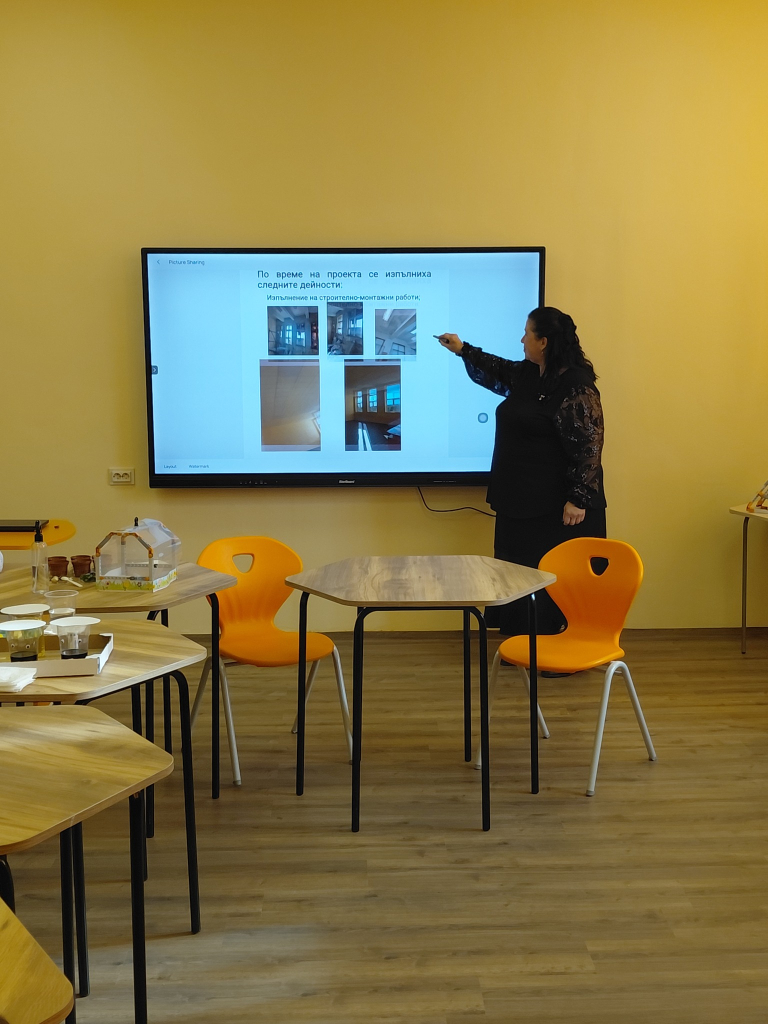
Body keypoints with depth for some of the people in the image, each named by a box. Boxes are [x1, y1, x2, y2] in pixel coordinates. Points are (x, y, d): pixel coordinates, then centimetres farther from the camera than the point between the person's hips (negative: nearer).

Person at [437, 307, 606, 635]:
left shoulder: (576, 387, -17)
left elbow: (588, 447, -20)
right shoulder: (528, 374, 10)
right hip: (520, 500, 9)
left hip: (556, 506, -9)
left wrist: (578, 499, -23)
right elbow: (498, 371, 32)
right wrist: (463, 350, 36)